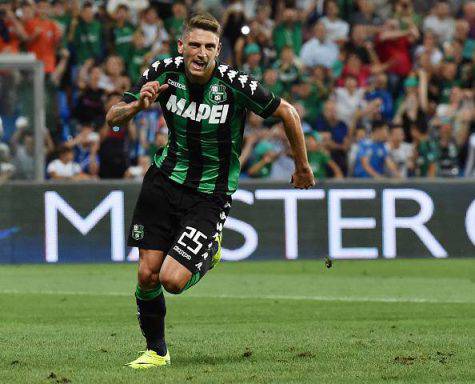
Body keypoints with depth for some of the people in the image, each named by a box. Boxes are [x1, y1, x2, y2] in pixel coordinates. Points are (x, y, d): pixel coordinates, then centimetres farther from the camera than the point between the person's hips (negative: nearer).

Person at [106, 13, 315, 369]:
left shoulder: (234, 84, -19)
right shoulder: (164, 72, -9)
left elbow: (288, 112, -5)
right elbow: (113, 118, -1)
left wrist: (302, 167, 5)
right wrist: (138, 105, -24)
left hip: (209, 195, -3)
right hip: (165, 179, 3)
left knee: (173, 280, -15)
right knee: (147, 274, -2)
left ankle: (209, 253, 19)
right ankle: (156, 350, 22)